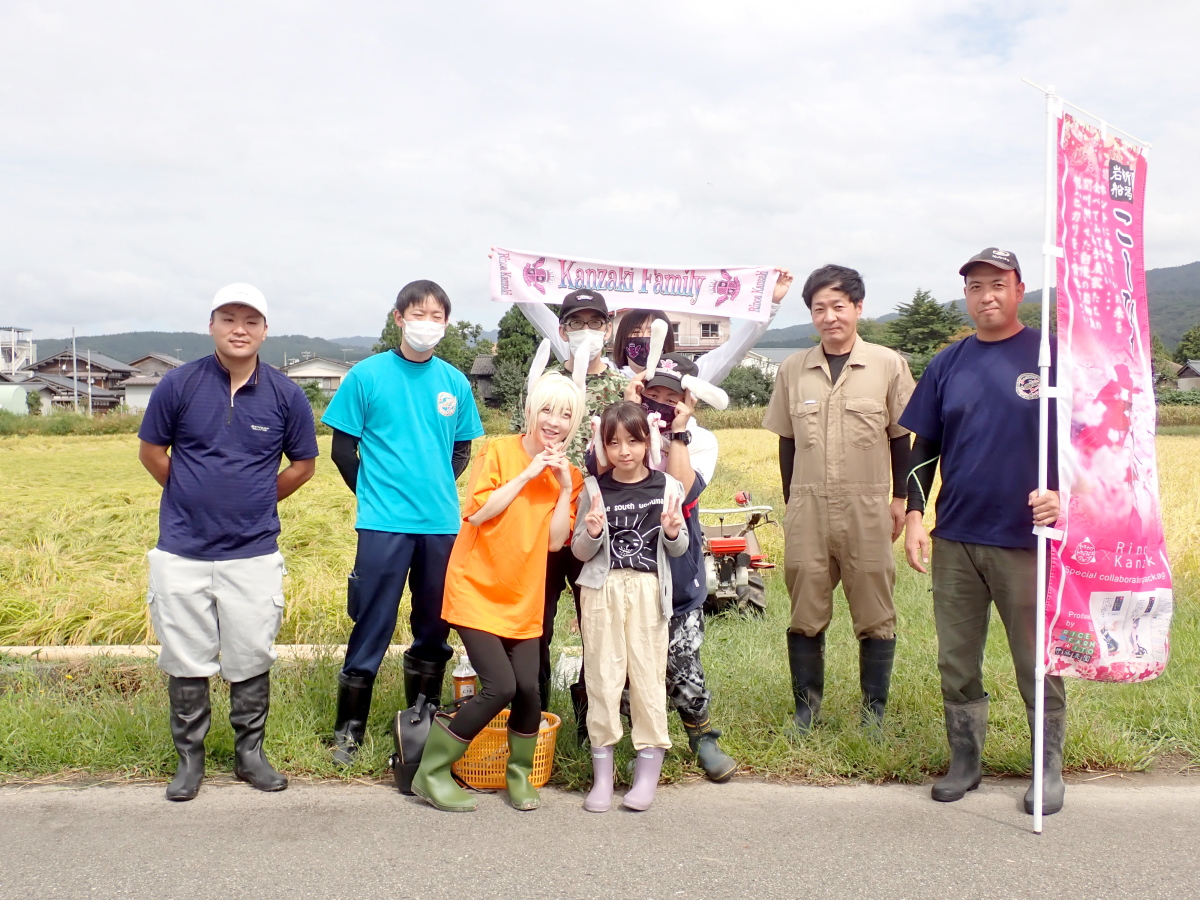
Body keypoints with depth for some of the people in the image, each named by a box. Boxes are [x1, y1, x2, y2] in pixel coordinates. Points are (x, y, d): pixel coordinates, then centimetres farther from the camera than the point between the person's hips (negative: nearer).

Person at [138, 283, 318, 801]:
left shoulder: (285, 395, -2)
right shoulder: (180, 384, -3)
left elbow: (303, 464, 9)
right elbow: (150, 451, 7)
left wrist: (257, 499, 7)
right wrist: (196, 497, 8)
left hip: (254, 552, 0)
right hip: (182, 550, 0)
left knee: (251, 662, 9)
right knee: (186, 662, 10)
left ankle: (250, 753, 25)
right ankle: (189, 758, 26)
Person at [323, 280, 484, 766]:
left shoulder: (454, 382, 6)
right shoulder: (367, 375, -3)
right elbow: (343, 446, 2)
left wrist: (439, 488, 6)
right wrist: (372, 493, 2)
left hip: (442, 524, 4)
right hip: (384, 524, -3)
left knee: (434, 628, 12)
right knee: (373, 627, 1)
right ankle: (349, 729, 17)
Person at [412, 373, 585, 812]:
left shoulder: (570, 476, 4)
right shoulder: (499, 451, -8)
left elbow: (555, 540, -4)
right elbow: (477, 513, -18)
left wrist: (565, 487, -12)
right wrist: (527, 474, -18)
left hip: (524, 598, 4)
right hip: (477, 590, -4)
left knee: (528, 688, -6)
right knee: (501, 686, -13)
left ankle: (519, 775, 22)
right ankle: (431, 773, 7)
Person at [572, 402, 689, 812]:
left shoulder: (666, 487, 2)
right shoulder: (594, 489, 2)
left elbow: (679, 549, 9)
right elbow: (579, 551, 4)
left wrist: (672, 532, -12)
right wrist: (593, 533, -16)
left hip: (648, 589, 0)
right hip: (602, 589, 0)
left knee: (648, 675, 2)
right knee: (602, 677, 3)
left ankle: (648, 772, 14)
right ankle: (602, 774, 14)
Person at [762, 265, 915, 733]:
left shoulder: (888, 365, 0)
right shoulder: (793, 369, 6)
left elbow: (901, 436, 6)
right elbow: (787, 440, 10)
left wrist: (900, 498, 5)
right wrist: (790, 500, 9)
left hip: (867, 509, -1)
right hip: (807, 509, 2)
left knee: (874, 615, 7)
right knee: (805, 615, 8)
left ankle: (874, 711, 22)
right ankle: (806, 708, 22)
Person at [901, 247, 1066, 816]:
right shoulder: (947, 365, 9)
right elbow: (923, 447, 11)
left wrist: (1062, 493, -18)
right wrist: (915, 517, 3)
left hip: (1028, 539, -3)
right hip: (954, 540, 4)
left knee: (1038, 663, 8)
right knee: (956, 661, 12)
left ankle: (1050, 767, 26)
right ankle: (964, 760, 27)